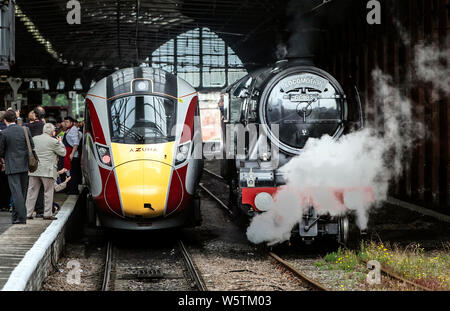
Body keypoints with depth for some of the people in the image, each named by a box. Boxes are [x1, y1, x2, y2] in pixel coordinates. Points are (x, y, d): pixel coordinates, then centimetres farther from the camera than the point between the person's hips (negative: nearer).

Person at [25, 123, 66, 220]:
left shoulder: (34, 139, 8)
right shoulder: (53, 142, -8)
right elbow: (63, 153, 1)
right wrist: (60, 142, 14)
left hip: (34, 170, 5)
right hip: (47, 171, -5)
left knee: (32, 192, 8)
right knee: (48, 192, 3)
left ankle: (28, 213, 8)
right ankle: (47, 214, 2)